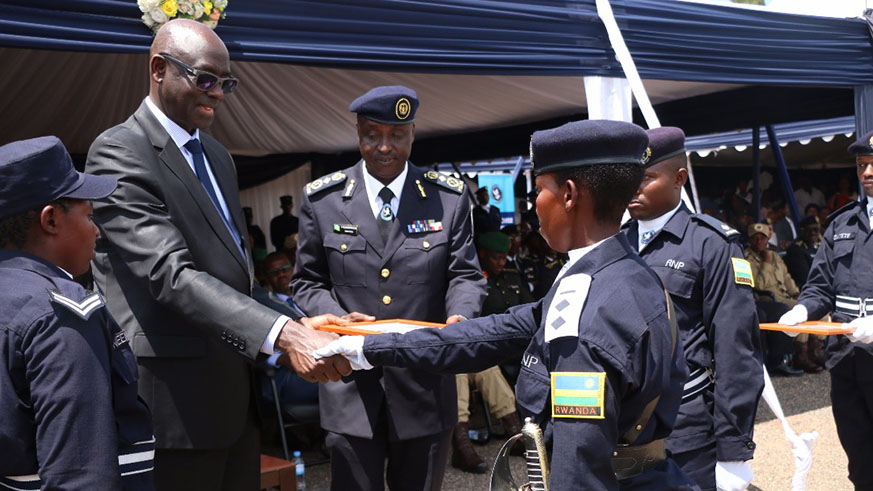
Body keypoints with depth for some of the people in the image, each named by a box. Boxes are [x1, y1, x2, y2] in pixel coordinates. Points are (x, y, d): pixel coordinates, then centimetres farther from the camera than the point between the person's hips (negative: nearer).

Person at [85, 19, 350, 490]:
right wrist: (284, 334, -33)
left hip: (237, 393, 8)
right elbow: (171, 274, -24)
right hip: (178, 403, -8)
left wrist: (297, 324, 9)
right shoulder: (119, 152, -12)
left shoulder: (216, 155, 15)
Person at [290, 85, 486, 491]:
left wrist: (460, 316, -21)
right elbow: (307, 283, 4)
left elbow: (464, 274, 1)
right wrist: (339, 319, -16)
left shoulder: (449, 198, 1)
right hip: (351, 389, 0)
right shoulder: (322, 200, 0)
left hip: (424, 389, 1)